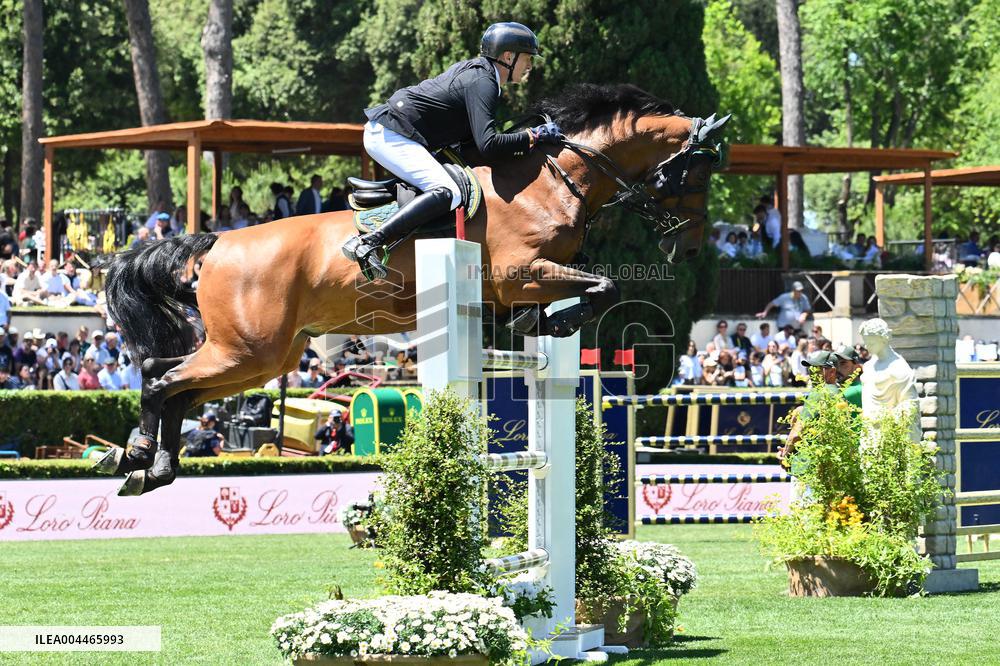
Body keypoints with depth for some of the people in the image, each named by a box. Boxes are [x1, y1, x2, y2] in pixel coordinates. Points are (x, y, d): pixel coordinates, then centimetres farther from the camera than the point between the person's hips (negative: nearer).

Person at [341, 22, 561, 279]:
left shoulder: (475, 69, 17)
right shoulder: (483, 83, -14)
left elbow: (473, 136, 23)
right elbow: (488, 145, -24)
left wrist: (517, 143, 15)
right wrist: (533, 136, -15)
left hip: (380, 132, 11)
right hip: (391, 136, -11)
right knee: (448, 193, -26)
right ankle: (368, 242, -34)